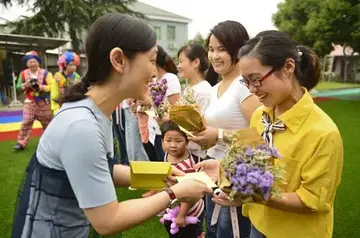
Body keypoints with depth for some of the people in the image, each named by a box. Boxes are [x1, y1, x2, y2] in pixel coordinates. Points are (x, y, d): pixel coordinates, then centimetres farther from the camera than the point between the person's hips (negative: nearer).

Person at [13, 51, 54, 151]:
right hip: (30, 102, 1)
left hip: (44, 102, -1)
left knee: (47, 122, 13)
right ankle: (21, 143, 1)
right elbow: (18, 86, 5)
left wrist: (40, 87, -27)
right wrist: (25, 85, -16)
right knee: (26, 122, -4)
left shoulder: (45, 73, -8)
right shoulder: (23, 73, 0)